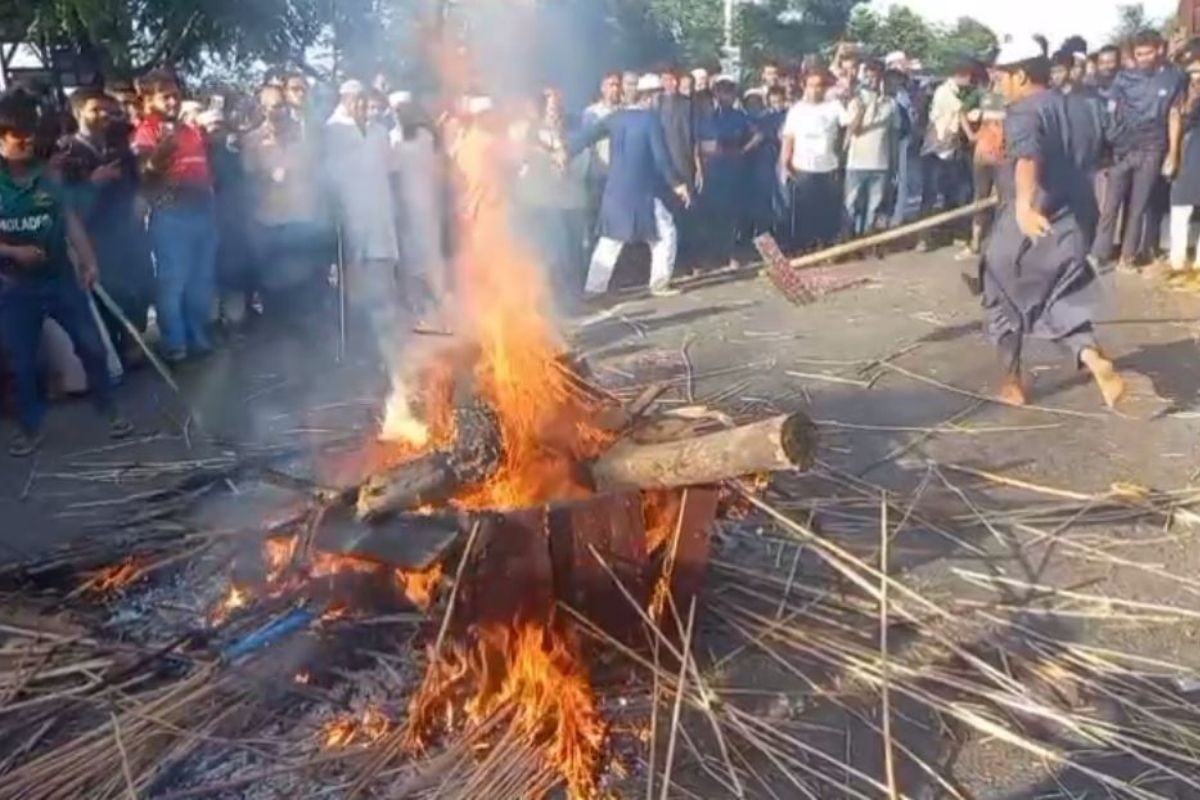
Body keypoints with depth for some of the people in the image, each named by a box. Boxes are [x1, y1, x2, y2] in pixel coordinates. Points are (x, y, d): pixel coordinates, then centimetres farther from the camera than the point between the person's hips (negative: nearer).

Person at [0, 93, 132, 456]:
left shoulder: (46, 174, 2)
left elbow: (69, 217, 6)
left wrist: (88, 260, -2)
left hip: (60, 277, 2)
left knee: (92, 345, 5)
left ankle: (109, 410, 21)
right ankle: (31, 428, 22)